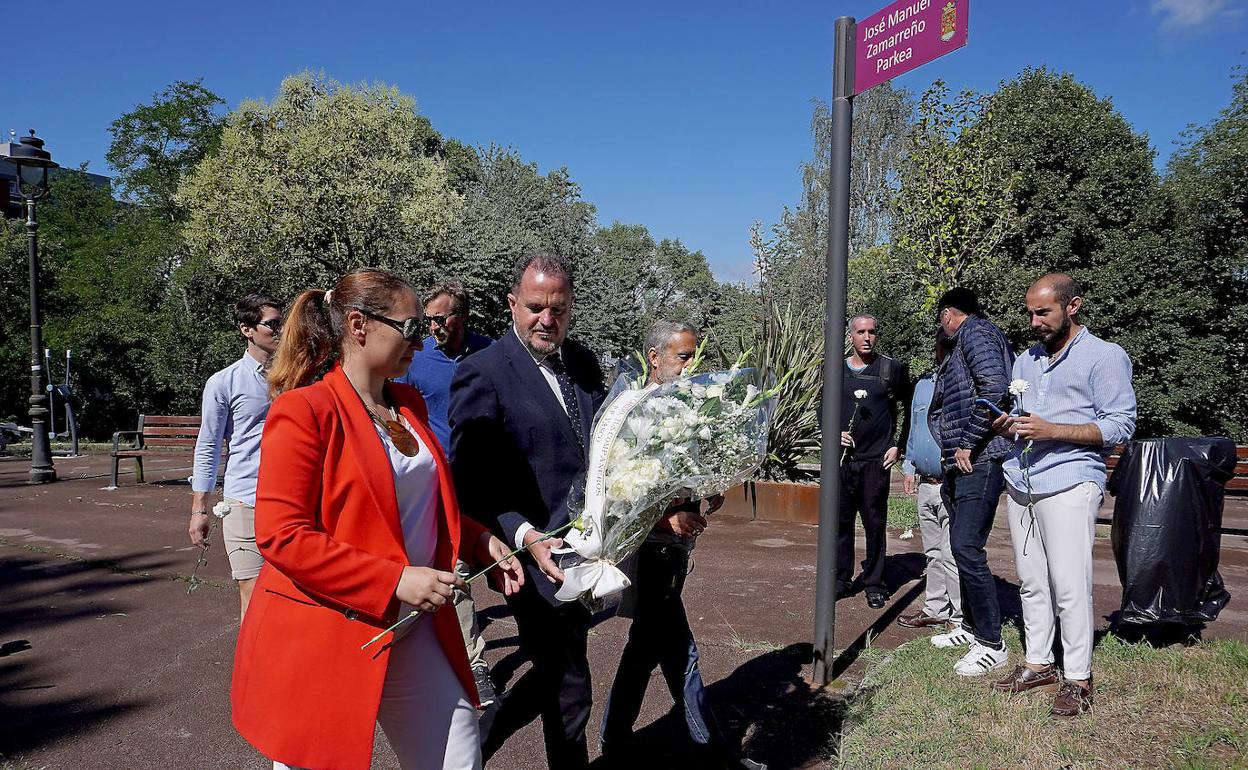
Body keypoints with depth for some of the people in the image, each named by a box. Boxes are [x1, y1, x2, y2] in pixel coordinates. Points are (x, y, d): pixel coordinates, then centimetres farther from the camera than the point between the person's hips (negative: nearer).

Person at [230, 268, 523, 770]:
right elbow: (281, 535, -20)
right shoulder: (304, 409, -15)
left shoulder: (409, 404, 9)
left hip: (411, 632, 7)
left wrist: (480, 542, 5)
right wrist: (394, 581, -23)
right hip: (322, 639, -7)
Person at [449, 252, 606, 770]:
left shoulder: (583, 363, 7)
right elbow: (471, 484, -15)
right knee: (569, 687, 8)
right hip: (540, 555, -7)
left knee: (556, 672, 20)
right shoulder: (482, 374, -14)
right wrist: (528, 538, -26)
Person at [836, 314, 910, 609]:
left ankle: (874, 584, 14)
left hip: (876, 460, -2)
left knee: (875, 523, 3)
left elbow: (909, 410, 9)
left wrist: (898, 446, 1)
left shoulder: (892, 369, 2)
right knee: (840, 520, 6)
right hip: (842, 458, 2)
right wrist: (834, 433, -2)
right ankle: (841, 579, 19)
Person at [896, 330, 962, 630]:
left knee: (953, 555, -5)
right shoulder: (923, 384, 15)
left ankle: (961, 618, 6)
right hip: (925, 483, 7)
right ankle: (935, 610, 26)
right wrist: (909, 467, 18)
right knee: (933, 553, 16)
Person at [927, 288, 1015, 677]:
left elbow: (994, 388, -23)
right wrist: (952, 452, 19)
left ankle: (991, 643, -4)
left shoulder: (974, 332, -7)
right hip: (963, 462, 11)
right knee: (963, 545, 15)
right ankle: (971, 625, 27)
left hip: (980, 459, -11)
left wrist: (968, 444, -19)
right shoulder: (970, 339, 24)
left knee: (966, 546, -12)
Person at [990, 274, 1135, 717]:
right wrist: (1008, 426, 2)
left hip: (1069, 485, -6)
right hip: (1020, 484, 6)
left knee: (1069, 586, -6)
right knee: (1031, 583, 8)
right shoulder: (1026, 360, 20)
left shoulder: (1105, 357, -1)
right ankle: (1038, 663, 18)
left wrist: (1051, 430, -17)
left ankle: (1078, 678, 4)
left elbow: (1121, 426, -8)